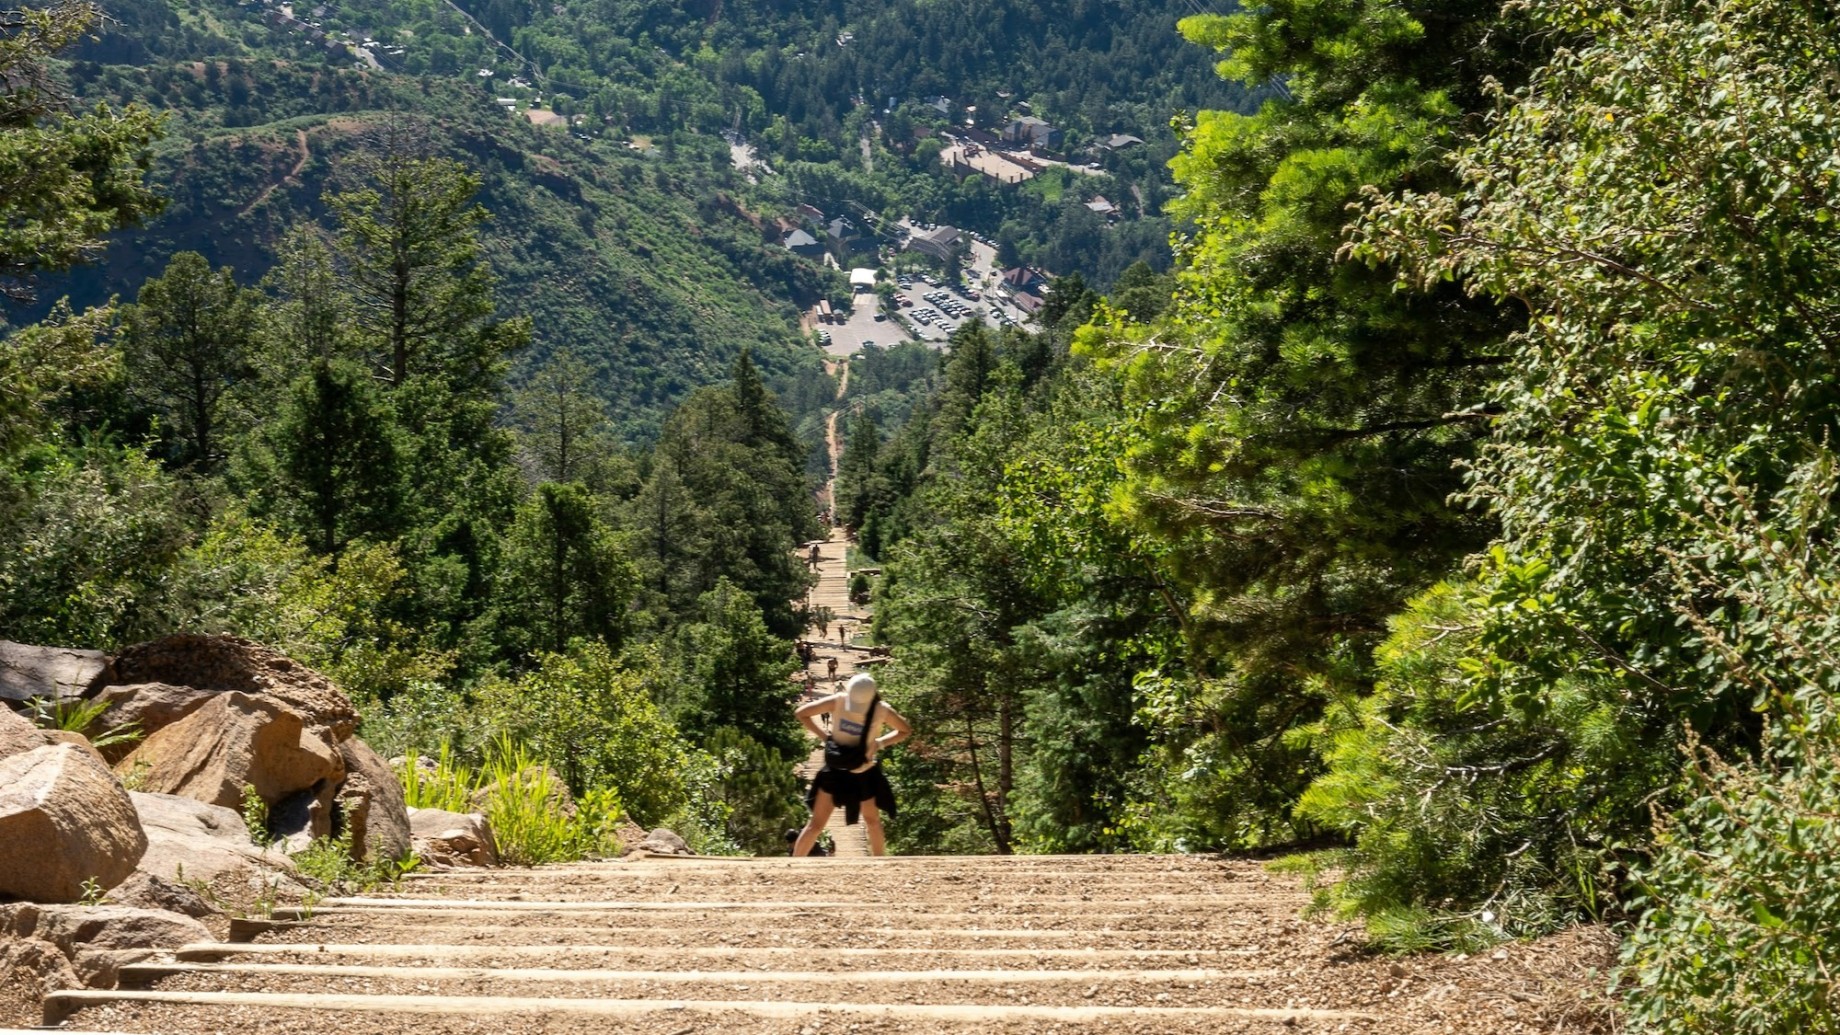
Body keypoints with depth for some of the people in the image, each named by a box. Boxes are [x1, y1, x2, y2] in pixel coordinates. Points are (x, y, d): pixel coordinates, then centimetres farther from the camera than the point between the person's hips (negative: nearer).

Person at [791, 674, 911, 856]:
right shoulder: (838, 702, -17)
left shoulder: (882, 711, -14)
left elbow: (906, 731, 1)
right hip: (835, 771, -2)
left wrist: (879, 743, -14)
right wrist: (824, 736, -17)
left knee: (872, 820, 17)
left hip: (865, 773, 2)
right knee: (817, 823, -3)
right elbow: (801, 713, -10)